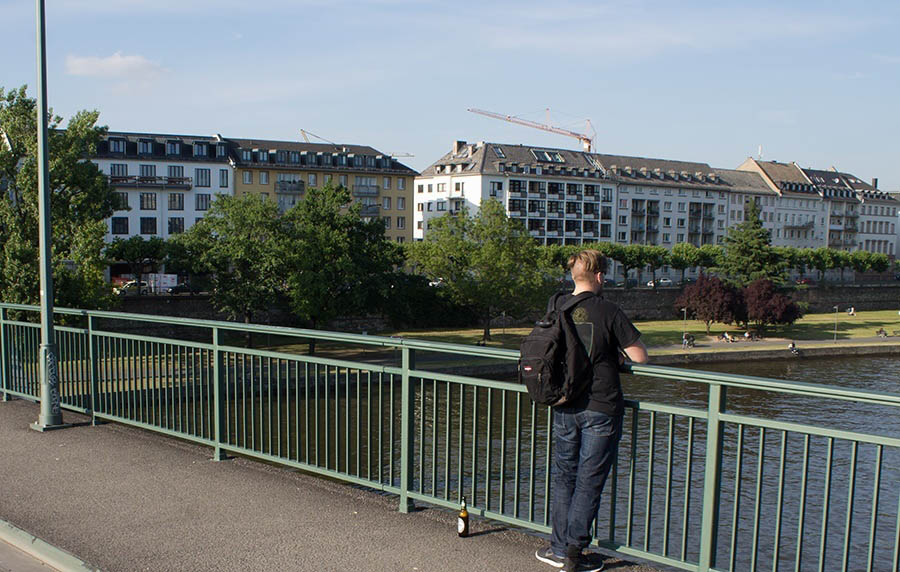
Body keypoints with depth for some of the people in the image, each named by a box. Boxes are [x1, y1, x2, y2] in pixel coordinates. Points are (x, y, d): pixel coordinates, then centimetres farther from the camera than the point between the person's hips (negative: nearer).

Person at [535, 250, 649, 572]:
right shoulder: (607, 312, -12)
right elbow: (640, 358, -10)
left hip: (564, 408, 5)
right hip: (601, 409, -4)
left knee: (564, 476, 15)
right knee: (589, 481, 5)